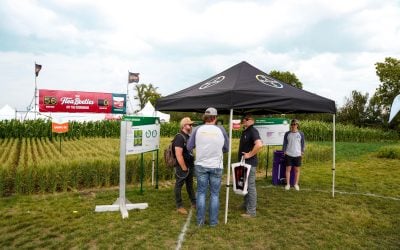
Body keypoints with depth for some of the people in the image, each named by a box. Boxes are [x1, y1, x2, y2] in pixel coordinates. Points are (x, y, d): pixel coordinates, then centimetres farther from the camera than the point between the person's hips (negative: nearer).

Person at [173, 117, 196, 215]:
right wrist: (184, 168, -20)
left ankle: (194, 203, 31)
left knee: (190, 185, 19)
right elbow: (178, 155, -23)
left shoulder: (188, 137, 11)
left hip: (190, 166, 9)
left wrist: (191, 165, 15)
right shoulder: (179, 137, -17)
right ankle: (179, 206, 14)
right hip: (182, 167, -9)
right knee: (179, 185, 4)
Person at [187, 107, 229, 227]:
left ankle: (200, 220, 18)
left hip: (201, 165, 1)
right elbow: (226, 149, 3)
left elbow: (189, 147, 0)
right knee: (214, 194, 11)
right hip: (216, 166, -1)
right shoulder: (221, 129, -6)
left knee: (201, 192, 12)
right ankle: (213, 221, 18)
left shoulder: (197, 129, -6)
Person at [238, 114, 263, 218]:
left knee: (250, 186, -3)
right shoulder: (244, 131, 13)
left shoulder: (253, 131, -16)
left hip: (250, 163, -10)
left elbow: (259, 145, -33)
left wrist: (250, 154, -24)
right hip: (244, 162, 10)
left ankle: (251, 211, 4)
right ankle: (246, 204, 35)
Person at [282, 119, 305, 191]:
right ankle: (288, 184, 15)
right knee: (288, 169, 4)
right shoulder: (287, 133, 1)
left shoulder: (301, 134, 1)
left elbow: (303, 144, 7)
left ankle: (296, 184, 21)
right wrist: (284, 151, 0)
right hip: (288, 154, 0)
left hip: (297, 154, 0)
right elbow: (285, 143, 5)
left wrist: (302, 152, 2)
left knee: (297, 170, 8)